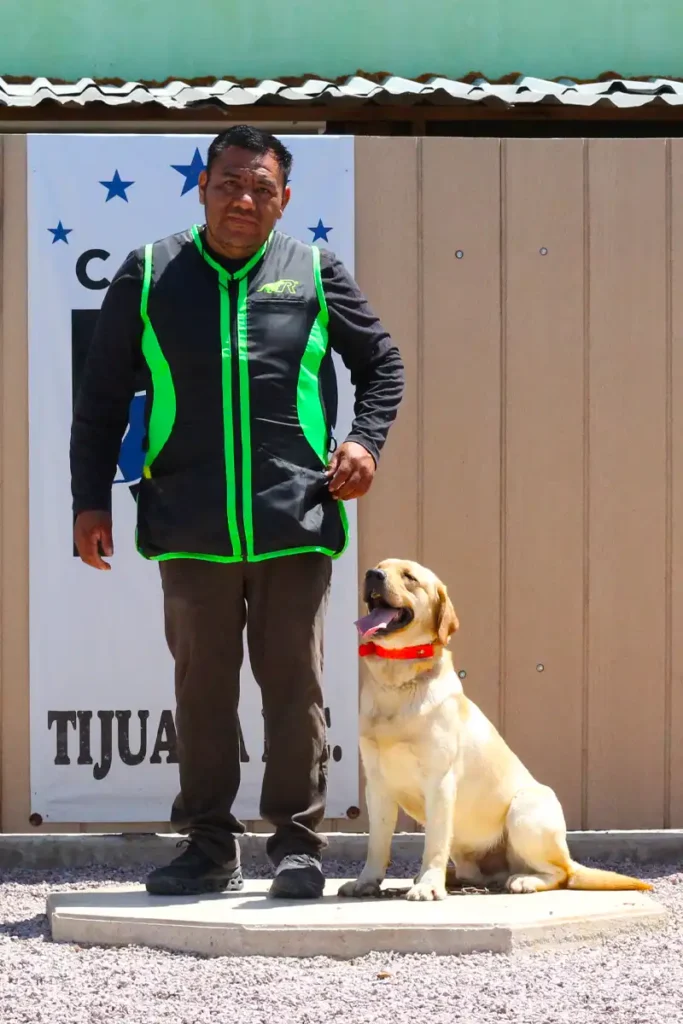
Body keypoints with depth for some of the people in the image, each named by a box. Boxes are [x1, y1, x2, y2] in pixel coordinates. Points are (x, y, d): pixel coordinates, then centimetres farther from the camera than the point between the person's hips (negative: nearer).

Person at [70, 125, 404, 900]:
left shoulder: (315, 275, 7)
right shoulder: (150, 276, 8)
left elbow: (381, 365, 18)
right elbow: (102, 395, 12)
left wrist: (365, 439, 1)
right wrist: (91, 500, 6)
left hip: (294, 523, -1)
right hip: (191, 528, 1)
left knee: (294, 684, 2)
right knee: (202, 685, 5)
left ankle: (297, 842, 10)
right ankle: (209, 846, 14)